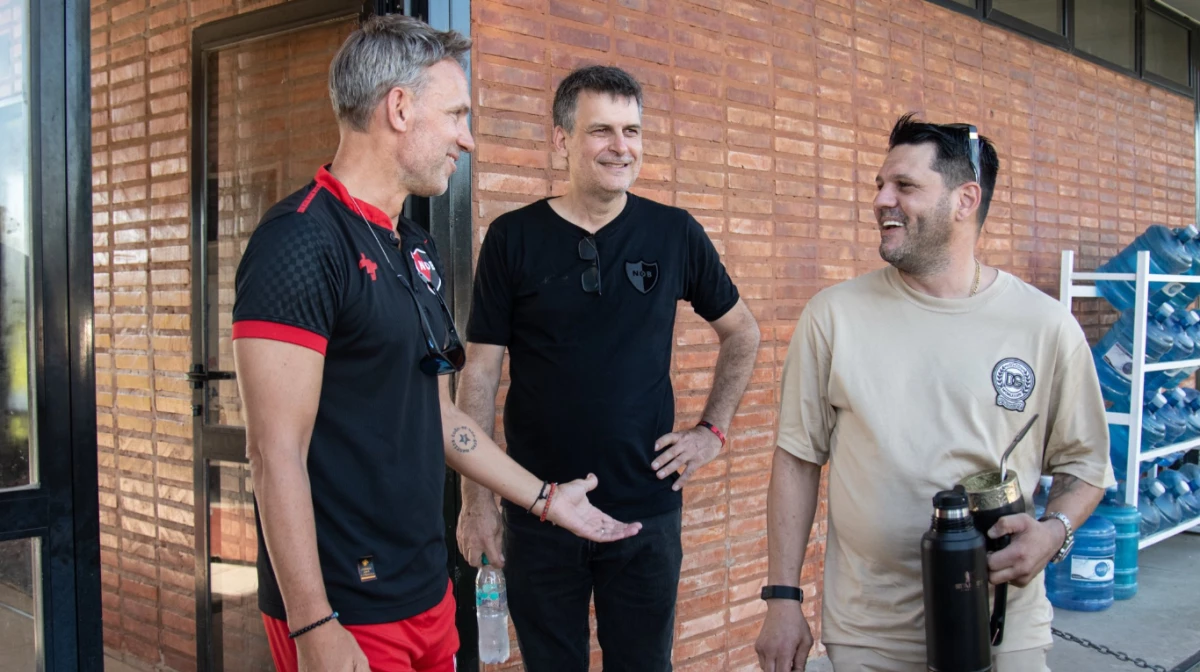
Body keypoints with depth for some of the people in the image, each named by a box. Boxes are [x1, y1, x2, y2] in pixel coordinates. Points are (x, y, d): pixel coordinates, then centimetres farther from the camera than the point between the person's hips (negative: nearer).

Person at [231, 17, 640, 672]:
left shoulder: (415, 250, 12)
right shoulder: (301, 240, -16)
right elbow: (277, 452, -20)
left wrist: (543, 497, 21)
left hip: (427, 591, 8)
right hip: (344, 612, -8)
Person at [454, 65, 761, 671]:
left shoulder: (674, 233, 0)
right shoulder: (513, 237, -4)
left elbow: (742, 333, 14)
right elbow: (481, 374, -2)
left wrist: (714, 429, 5)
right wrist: (476, 502, -5)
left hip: (647, 507, 1)